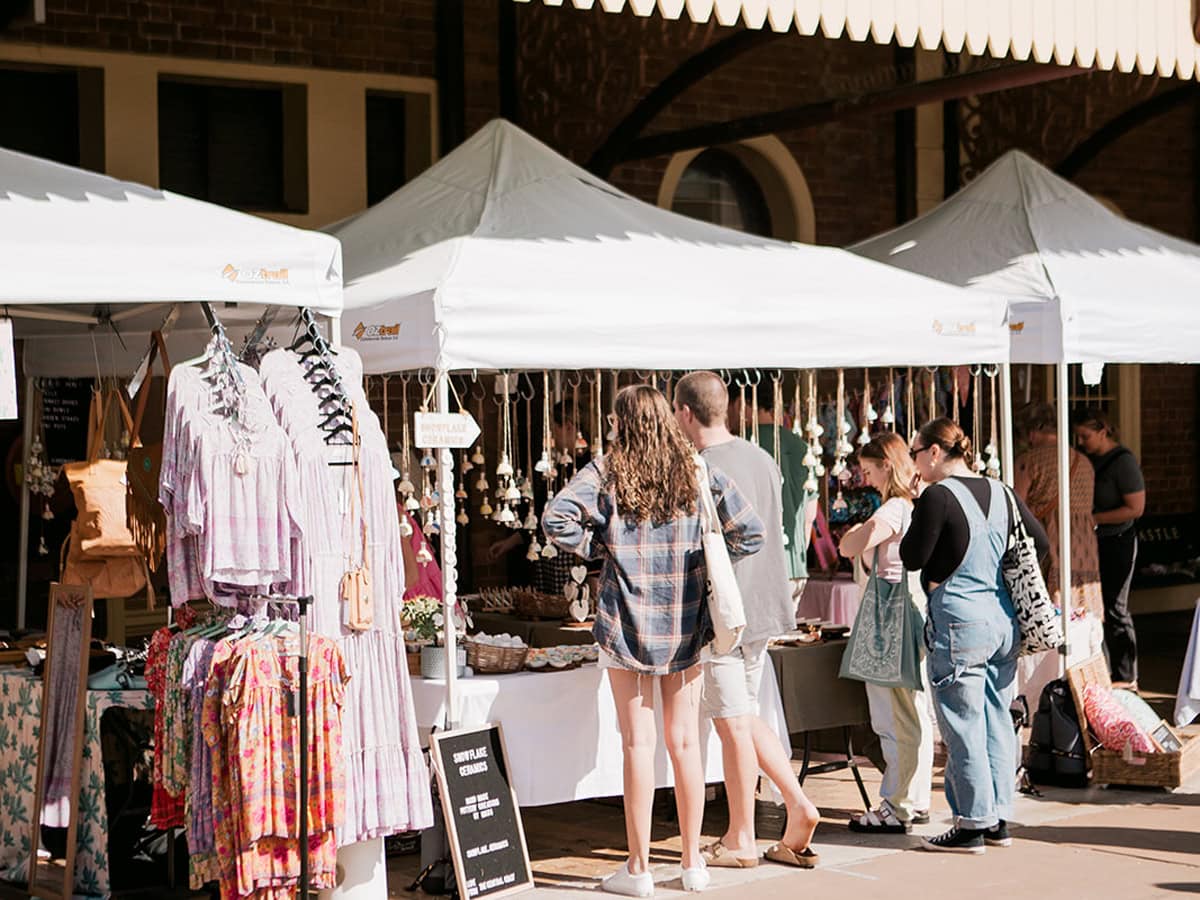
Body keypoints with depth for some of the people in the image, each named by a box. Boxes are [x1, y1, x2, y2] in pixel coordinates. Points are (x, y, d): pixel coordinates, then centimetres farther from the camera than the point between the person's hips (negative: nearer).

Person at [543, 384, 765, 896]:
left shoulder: (607, 473, -5)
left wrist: (598, 548, -3)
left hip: (627, 623, -3)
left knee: (638, 743, 1)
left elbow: (556, 520, -16)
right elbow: (750, 535, 0)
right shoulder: (699, 474, 3)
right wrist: (701, 562, 9)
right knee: (685, 742, 9)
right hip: (686, 624, 3)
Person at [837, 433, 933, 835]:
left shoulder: (894, 509, -17)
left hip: (893, 619, -10)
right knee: (914, 714, 16)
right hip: (916, 612, 10)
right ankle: (917, 800, 24)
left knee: (895, 717, -4)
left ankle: (897, 808, 0)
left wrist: (857, 532, -1)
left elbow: (848, 547, -21)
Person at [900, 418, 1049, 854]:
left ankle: (972, 824, 4)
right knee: (997, 721, 13)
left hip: (959, 624, -7)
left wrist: (915, 516, 3)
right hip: (1004, 622, 7)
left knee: (963, 728, 0)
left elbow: (912, 557, -10)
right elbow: (1041, 543, 15)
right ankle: (999, 818, 20)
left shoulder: (938, 496, -13)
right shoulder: (1000, 493, 9)